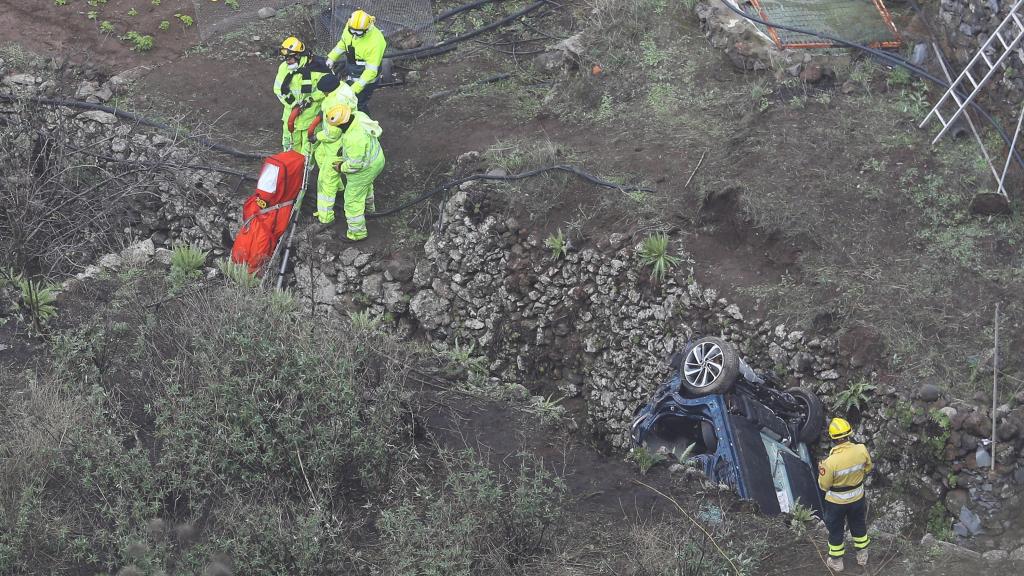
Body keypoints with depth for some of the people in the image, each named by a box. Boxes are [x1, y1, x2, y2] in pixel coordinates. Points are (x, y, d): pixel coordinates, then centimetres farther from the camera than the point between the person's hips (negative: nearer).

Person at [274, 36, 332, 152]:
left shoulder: (315, 66, -18)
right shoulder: (284, 67, -4)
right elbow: (278, 89, 2)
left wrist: (311, 99, -16)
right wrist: (292, 103, -11)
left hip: (311, 113, -5)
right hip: (291, 112, 5)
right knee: (290, 144, 15)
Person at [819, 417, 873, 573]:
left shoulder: (831, 462, -35)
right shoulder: (861, 450, -23)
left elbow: (824, 485, -19)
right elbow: (867, 468, -1)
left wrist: (821, 471, -1)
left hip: (836, 502, -3)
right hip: (858, 498, 4)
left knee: (836, 530, 21)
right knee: (859, 526, 28)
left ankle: (836, 561, 39)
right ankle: (862, 556, 47)